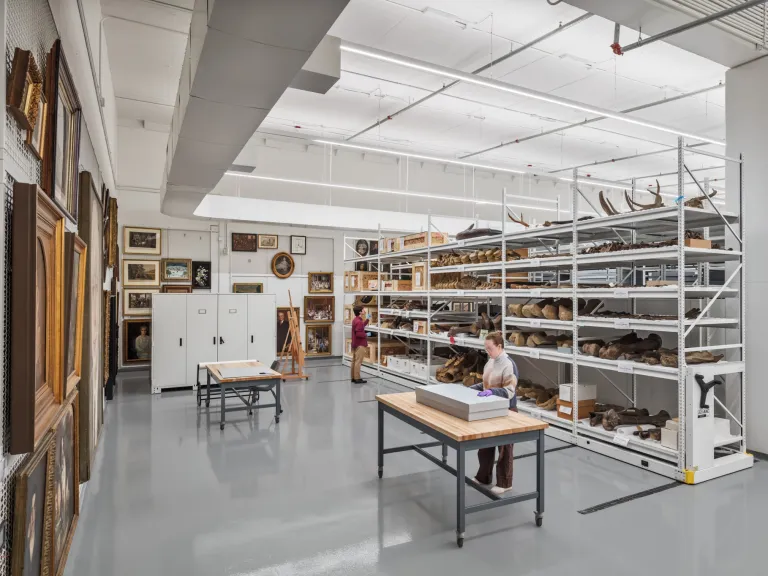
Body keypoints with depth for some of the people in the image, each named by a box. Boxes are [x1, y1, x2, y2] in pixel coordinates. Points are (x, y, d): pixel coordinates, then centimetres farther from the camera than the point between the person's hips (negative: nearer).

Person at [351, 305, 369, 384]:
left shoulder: (355, 320, 11)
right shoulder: (359, 321, -21)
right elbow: (358, 334, -27)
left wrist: (367, 319, 26)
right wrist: (366, 335, -13)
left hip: (355, 344, 10)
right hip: (360, 344, -10)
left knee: (354, 361, 13)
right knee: (358, 362, -5)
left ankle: (353, 377, 19)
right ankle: (357, 378, -2)